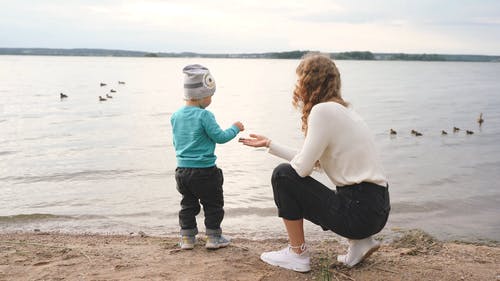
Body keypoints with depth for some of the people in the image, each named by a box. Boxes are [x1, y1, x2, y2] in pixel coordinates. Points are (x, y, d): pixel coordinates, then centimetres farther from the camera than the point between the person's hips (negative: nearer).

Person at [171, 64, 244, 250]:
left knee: (188, 204, 17)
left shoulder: (176, 116, 5)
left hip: (182, 170, 6)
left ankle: (187, 237, 19)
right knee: (213, 204, 10)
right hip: (205, 171, -6)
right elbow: (220, 137, -12)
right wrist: (235, 128, 4)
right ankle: (213, 237, 16)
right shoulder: (204, 115, -16)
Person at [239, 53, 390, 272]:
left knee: (283, 175, -7)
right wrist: (269, 144, 25)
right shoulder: (340, 108, 14)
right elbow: (312, 163, 18)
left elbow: (302, 168, -16)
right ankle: (359, 242, 16)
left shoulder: (323, 110, -15)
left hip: (361, 210, -10)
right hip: (375, 207, 10)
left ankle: (297, 255, 6)